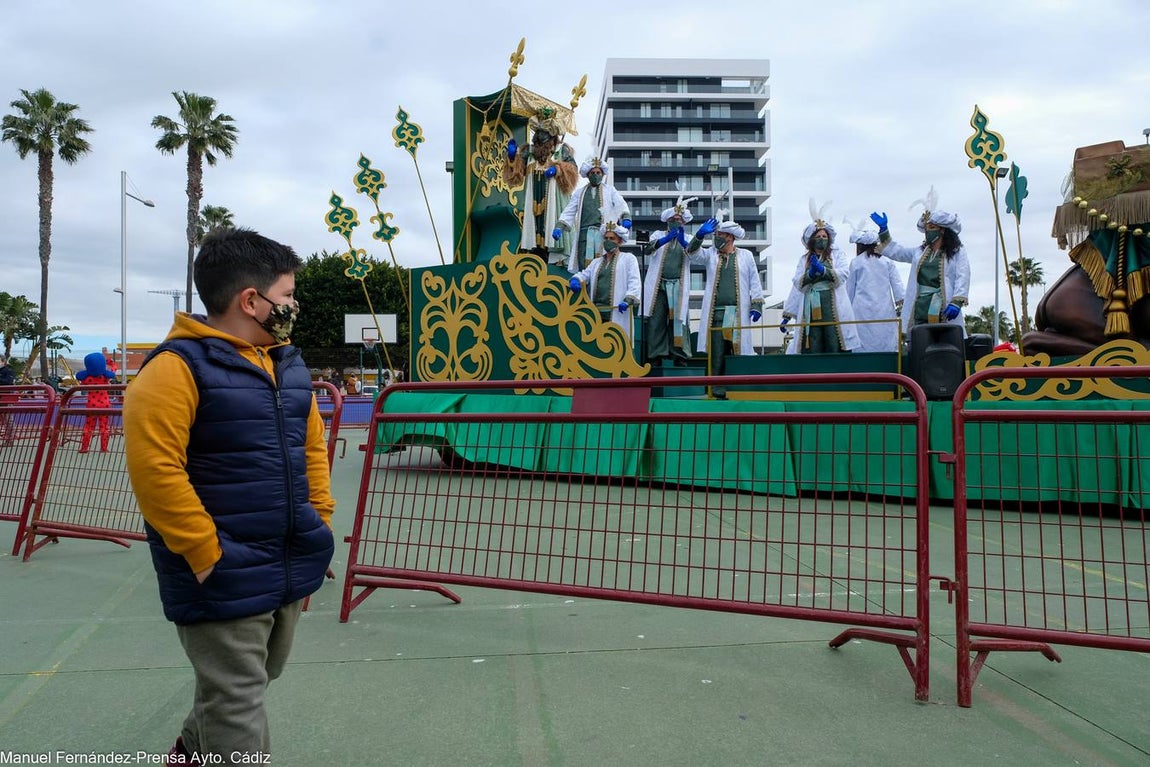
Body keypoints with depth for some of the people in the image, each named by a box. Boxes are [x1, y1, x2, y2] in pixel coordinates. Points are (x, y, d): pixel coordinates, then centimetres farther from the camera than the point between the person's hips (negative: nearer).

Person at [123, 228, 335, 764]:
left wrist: (319, 524, 8)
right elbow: (153, 468, -21)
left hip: (289, 570, 8)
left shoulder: (288, 365, 10)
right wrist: (206, 554, -20)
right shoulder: (178, 367, -16)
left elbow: (312, 447, 15)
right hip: (225, 577, -8)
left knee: (258, 677, 26)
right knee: (237, 702, 3)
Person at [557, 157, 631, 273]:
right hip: (585, 232, 1)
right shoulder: (580, 192, 23)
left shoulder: (610, 190, 20)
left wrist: (625, 218, -15)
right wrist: (559, 227, 3)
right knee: (584, 264, -10)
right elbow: (569, 211, 17)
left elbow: (621, 205, 6)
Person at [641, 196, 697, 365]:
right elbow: (649, 249, -10)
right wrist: (664, 240, -28)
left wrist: (683, 242, -28)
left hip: (678, 286, 1)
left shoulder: (687, 239, 12)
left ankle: (679, 355, 1)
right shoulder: (658, 235, 11)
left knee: (678, 321, -3)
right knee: (656, 321, -4)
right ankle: (655, 356, -2)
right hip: (658, 285, -1)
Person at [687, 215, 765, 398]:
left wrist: (756, 305, 2)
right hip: (716, 312, 1)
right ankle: (719, 392, 3)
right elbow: (693, 254, -1)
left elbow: (755, 282, 10)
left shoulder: (746, 255, 11)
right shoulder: (710, 254, 14)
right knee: (717, 354, -2)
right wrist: (700, 234, -16)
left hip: (738, 313, -1)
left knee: (739, 352, -3)